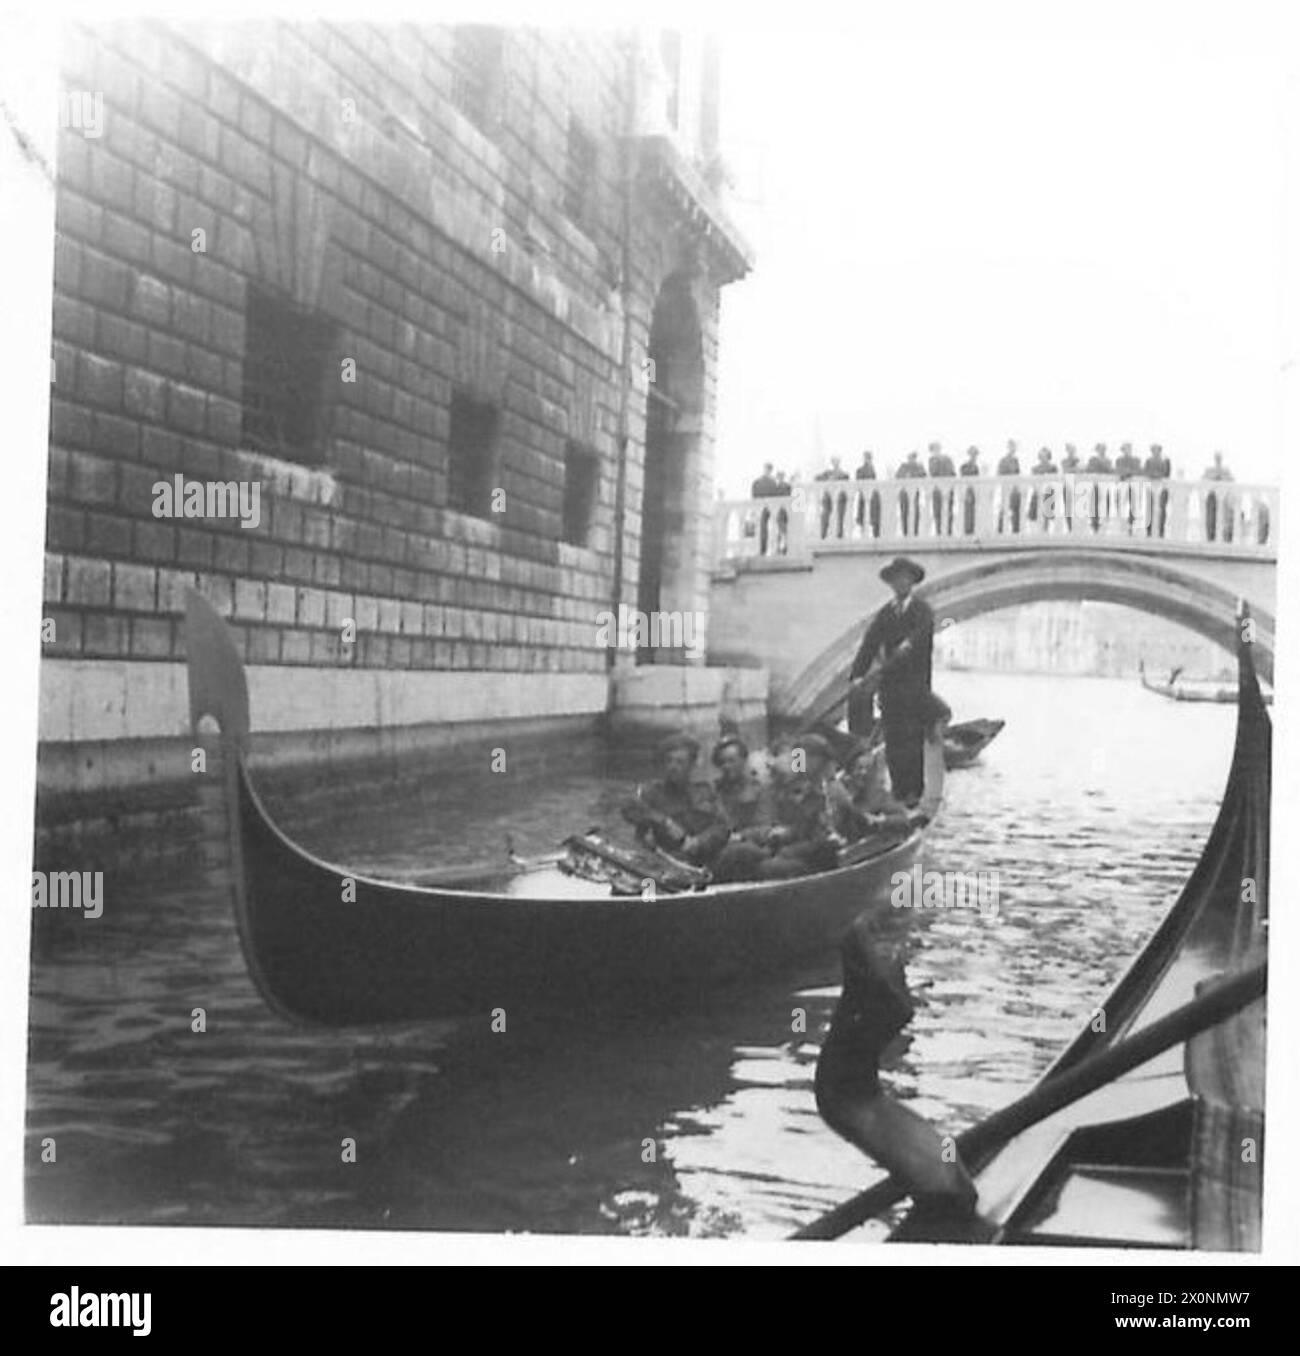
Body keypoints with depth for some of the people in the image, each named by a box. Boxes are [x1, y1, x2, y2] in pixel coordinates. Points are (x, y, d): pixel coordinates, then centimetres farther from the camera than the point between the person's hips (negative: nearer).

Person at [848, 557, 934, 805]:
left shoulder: (922, 613, -6)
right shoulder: (885, 614, 10)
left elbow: (912, 648, -17)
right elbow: (869, 645, 3)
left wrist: (881, 671, -25)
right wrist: (856, 676, -11)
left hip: (915, 689, -4)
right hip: (889, 688, 4)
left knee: (912, 742, -4)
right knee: (892, 742, 5)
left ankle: (914, 792, 3)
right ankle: (898, 792, 13)